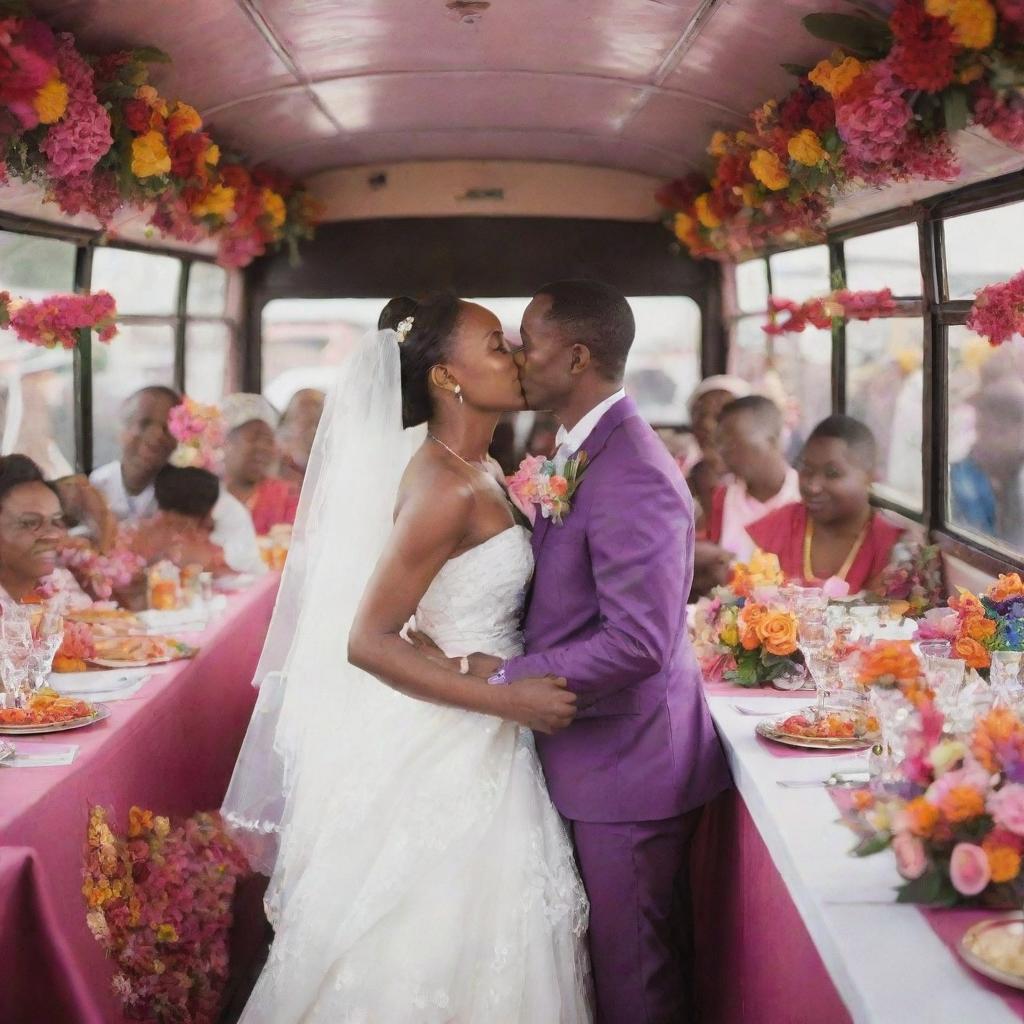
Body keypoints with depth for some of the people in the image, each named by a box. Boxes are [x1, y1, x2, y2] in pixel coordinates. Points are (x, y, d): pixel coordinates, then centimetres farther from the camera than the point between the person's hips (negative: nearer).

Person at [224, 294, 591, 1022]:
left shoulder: (474, 470, 8)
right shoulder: (445, 486, -20)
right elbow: (367, 641, -23)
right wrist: (509, 700, -25)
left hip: (478, 743, 9)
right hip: (446, 751, -9)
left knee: (475, 942, 18)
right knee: (442, 948, 4)